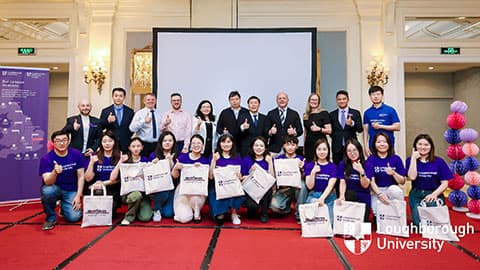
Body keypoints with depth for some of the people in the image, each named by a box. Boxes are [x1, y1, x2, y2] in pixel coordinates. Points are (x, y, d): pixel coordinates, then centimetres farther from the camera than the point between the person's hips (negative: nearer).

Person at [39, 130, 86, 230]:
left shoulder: (77, 154, -8)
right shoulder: (46, 159, -15)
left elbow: (81, 176, -2)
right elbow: (47, 182, -25)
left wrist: (78, 196, -9)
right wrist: (55, 172, -47)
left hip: (71, 191, 1)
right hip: (55, 189, -1)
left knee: (74, 217, -18)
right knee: (47, 191, -36)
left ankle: (64, 206, 20)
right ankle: (51, 217, -7)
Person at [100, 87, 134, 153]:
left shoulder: (130, 111, 6)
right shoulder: (105, 111, 4)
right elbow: (100, 127, 1)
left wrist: (127, 138, 1)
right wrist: (108, 121, -17)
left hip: (125, 145, 0)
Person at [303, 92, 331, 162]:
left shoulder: (324, 113, -1)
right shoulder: (306, 115, 12)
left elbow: (329, 131, -6)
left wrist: (319, 129, -23)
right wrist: (303, 148, 17)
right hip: (309, 145, 4)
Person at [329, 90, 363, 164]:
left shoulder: (355, 113, 6)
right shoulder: (332, 114, 10)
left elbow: (360, 129, -2)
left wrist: (352, 123, -19)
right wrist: (335, 137, 2)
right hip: (337, 148, 1)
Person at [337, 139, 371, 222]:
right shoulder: (342, 165, 1)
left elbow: (365, 185, -11)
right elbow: (342, 182, -7)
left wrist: (361, 171, -28)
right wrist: (342, 196, -24)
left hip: (363, 200, -1)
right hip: (349, 198, 1)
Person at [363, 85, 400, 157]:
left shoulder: (390, 110, 1)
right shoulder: (367, 112, 8)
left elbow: (397, 127, -3)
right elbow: (365, 130, 7)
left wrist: (380, 126, -11)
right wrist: (366, 147, 0)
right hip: (372, 146, 2)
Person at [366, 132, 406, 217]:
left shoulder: (396, 159, 4)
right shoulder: (370, 160, 1)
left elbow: (402, 181, 2)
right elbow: (371, 181, -8)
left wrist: (393, 173, -18)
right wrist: (380, 194, -24)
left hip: (393, 190, 1)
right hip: (377, 191, -1)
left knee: (393, 189, -35)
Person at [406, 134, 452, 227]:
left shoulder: (439, 161, 2)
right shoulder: (410, 160, 3)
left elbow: (445, 183, 0)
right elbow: (412, 177, -15)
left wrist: (435, 194, -18)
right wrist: (414, 158, -11)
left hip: (434, 195, 0)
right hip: (416, 195, 0)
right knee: (419, 224, -21)